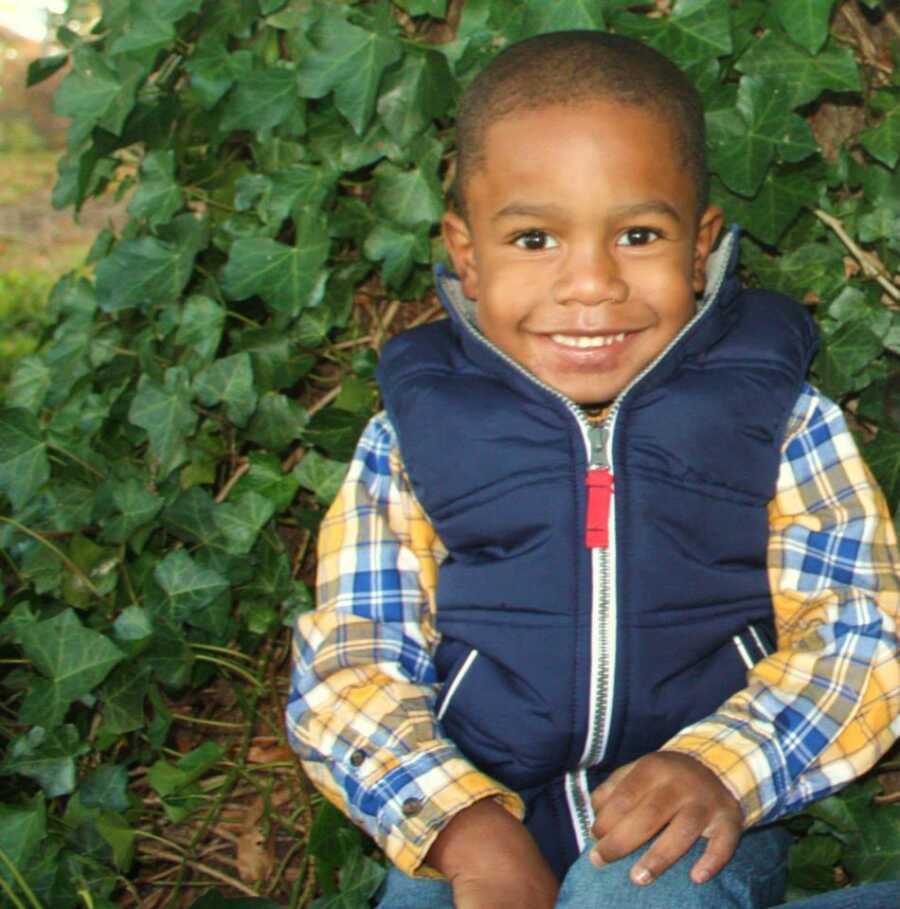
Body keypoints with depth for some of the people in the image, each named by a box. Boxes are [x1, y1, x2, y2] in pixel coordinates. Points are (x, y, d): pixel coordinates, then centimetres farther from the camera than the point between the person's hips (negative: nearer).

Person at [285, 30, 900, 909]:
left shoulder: (778, 417, 3)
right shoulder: (407, 440, 3)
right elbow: (349, 665, -1)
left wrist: (725, 768, -19)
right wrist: (459, 824, -17)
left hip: (689, 825, -1)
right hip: (468, 821, 1)